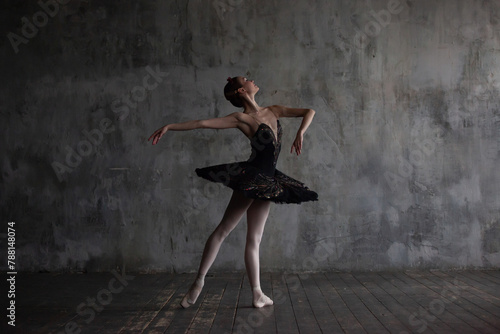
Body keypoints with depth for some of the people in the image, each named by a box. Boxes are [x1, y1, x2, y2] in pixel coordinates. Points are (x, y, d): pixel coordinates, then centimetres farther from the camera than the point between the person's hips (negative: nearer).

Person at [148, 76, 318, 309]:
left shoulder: (273, 112, 10)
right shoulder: (242, 118, -7)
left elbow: (310, 112, 11)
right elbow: (203, 123, -10)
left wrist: (300, 133, -8)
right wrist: (169, 127, -15)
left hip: (265, 182, 6)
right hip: (250, 177, -6)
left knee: (254, 239, 9)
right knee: (223, 229, -3)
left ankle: (257, 294, 11)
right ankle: (199, 282, 6)